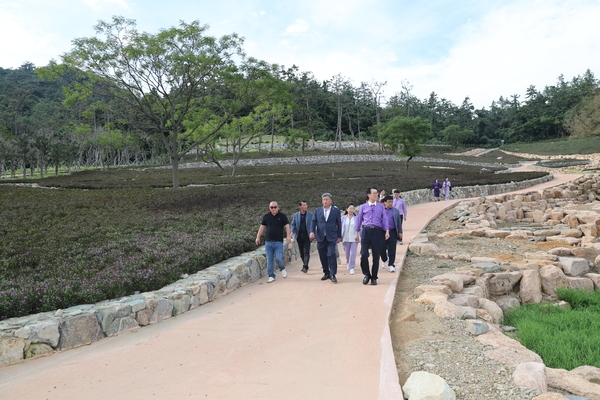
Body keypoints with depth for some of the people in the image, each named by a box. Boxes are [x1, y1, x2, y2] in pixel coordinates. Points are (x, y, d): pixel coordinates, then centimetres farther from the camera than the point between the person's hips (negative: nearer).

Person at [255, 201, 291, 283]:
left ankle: (282, 269, 19)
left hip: (278, 242, -3)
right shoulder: (266, 216, 9)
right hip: (268, 242, 3)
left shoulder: (282, 216, 3)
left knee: (278, 258, -12)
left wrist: (288, 236, -11)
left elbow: (287, 226, 1)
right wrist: (258, 237, 11)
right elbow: (262, 227, 14)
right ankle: (271, 276, 14)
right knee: (269, 260, 3)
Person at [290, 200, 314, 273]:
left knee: (306, 252, -9)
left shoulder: (310, 214, 2)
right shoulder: (296, 215, 8)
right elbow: (293, 224, 9)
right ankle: (304, 264, 25)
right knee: (301, 252, 10)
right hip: (299, 236, 3)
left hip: (307, 236, -3)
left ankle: (305, 267, -10)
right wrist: (292, 232, -9)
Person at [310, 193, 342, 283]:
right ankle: (326, 273, 21)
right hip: (320, 237, 3)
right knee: (323, 257, 8)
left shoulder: (336, 210, 4)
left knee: (331, 255, -13)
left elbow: (339, 224, 6)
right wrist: (312, 231, -13)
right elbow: (313, 222, 4)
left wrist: (339, 236, 5)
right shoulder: (317, 210, 9)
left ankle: (333, 275, -6)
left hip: (331, 237, -3)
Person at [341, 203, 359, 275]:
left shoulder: (356, 218, -1)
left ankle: (351, 268, 0)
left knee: (353, 253, -8)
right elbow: (340, 228, 6)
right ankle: (348, 262, 41)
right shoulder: (343, 218, 4)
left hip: (354, 239, -2)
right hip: (345, 238, 2)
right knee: (347, 253, 12)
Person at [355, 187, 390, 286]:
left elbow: (384, 219, 7)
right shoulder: (363, 207, 8)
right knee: (364, 254, -11)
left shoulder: (381, 207, 10)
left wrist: (387, 231, -6)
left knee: (376, 256, 4)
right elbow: (359, 220, 14)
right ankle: (367, 275, 12)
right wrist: (357, 233, 12)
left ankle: (374, 278, 18)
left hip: (377, 231, 1)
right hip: (366, 230, -1)